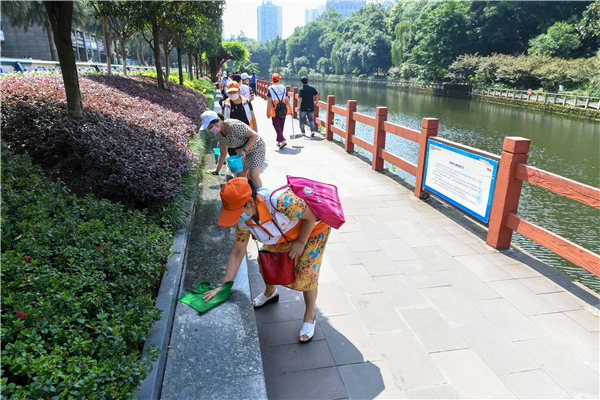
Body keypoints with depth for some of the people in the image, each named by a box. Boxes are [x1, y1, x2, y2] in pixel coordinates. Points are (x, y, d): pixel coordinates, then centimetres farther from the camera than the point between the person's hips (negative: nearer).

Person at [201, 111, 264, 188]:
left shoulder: (234, 126, -32)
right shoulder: (218, 133, -7)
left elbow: (254, 135, -25)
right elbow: (223, 153, 3)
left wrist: (244, 150, -31)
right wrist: (217, 170, 1)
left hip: (256, 148, -8)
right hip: (242, 151, 8)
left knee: (254, 176, -16)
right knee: (240, 176, 6)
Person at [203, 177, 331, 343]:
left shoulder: (280, 201, -45)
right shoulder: (243, 218, -19)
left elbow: (311, 216, -29)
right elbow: (238, 252, -10)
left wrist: (300, 243, -21)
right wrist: (224, 286, -11)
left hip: (313, 229, -6)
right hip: (287, 232, 6)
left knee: (306, 273, -11)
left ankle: (310, 316, 15)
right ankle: (270, 293, 37)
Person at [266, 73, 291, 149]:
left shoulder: (270, 89, -8)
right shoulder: (284, 88, 3)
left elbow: (269, 101, -10)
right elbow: (287, 100, 2)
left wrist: (267, 112, -5)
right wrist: (290, 110, 9)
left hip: (275, 111, -4)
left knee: (277, 127, -1)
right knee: (281, 127, 15)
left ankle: (283, 140, -18)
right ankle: (279, 142, 26)